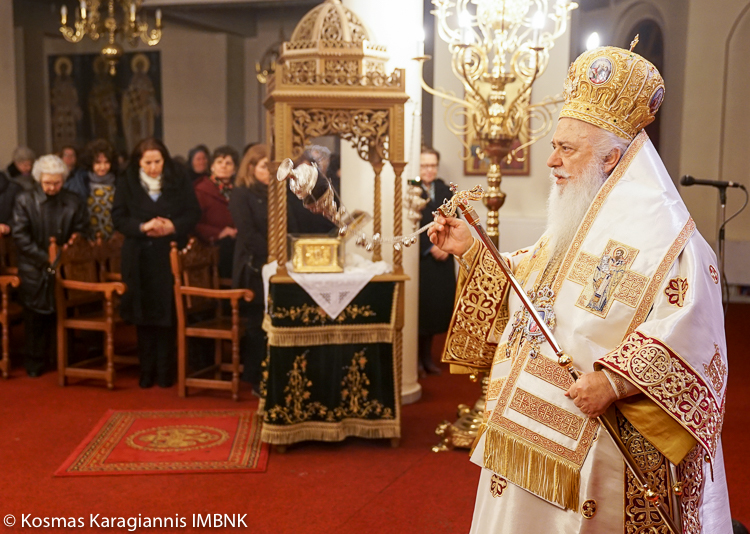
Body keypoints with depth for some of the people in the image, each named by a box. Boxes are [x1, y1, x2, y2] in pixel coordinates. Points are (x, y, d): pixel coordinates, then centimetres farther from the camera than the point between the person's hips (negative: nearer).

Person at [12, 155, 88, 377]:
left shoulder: (74, 202, 4)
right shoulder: (24, 200, 0)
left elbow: (81, 234, 5)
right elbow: (20, 237, -5)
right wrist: (45, 257, -13)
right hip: (34, 271, -1)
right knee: (35, 318, 5)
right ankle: (35, 361, 17)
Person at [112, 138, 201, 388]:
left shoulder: (179, 183, 5)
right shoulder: (126, 183, 5)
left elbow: (193, 213, 2)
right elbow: (118, 217, 0)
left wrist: (174, 226, -16)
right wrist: (142, 227, -17)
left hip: (170, 257, -1)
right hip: (139, 258, 1)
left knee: (167, 315, 0)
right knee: (143, 316, 4)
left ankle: (165, 371, 9)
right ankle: (146, 370, 14)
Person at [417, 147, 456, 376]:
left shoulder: (445, 191, 11)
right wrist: (430, 247, -14)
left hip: (442, 261, 5)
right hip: (418, 259, -5)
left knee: (437, 306, 7)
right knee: (420, 306, -3)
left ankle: (427, 356, 19)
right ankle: (415, 357, 8)